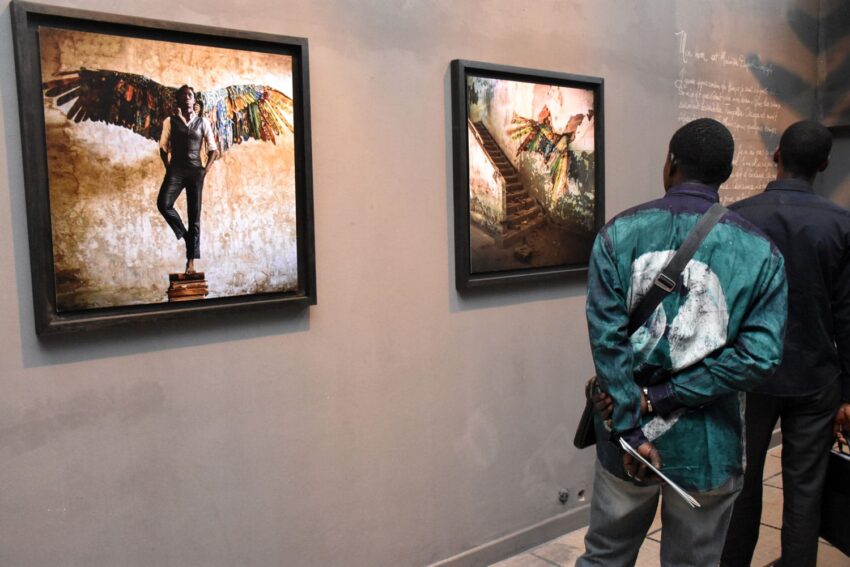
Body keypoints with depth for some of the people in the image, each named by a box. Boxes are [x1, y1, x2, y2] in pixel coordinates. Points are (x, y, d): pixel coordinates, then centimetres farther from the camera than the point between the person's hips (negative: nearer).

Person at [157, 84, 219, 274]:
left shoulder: (203, 122, 7)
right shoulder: (170, 121, 7)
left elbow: (213, 149, 10)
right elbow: (163, 147, 10)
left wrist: (206, 169, -3)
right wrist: (168, 167, -2)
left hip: (195, 170, 0)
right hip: (176, 169, 0)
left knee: (194, 215, -1)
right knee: (163, 203, -25)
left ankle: (191, 261, 2)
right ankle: (183, 233, 4)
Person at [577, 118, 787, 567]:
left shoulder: (618, 234, -6)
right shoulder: (761, 252, -5)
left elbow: (606, 338, -14)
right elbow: (759, 355, -15)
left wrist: (631, 429, -10)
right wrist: (664, 398, -12)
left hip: (626, 440, 1)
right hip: (708, 447, 0)